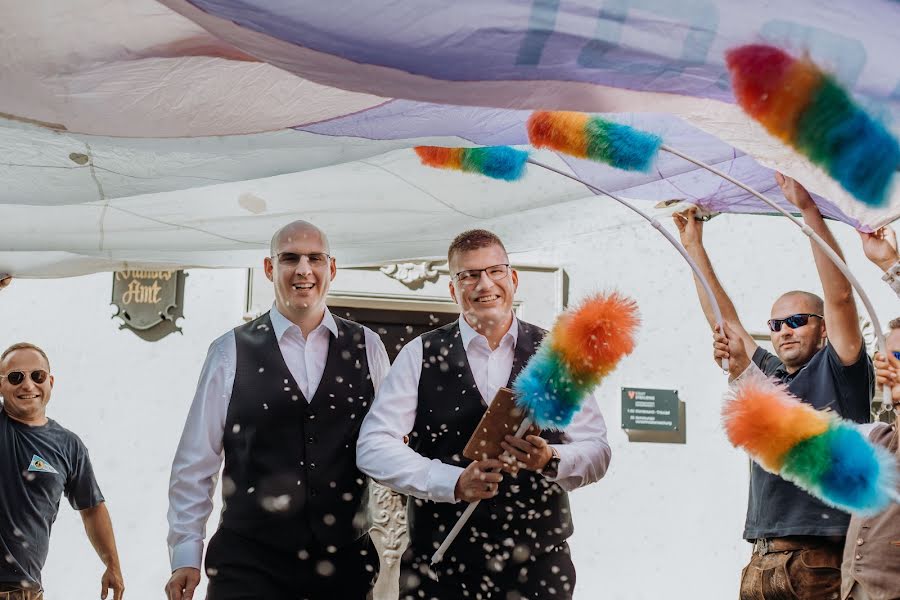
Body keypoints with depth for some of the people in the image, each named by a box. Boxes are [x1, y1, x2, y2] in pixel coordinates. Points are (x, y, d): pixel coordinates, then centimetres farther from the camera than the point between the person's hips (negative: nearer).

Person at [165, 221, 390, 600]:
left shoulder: (366, 347, 6)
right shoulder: (231, 352, 1)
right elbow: (196, 462, 1)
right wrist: (185, 554, -1)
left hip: (345, 562, 2)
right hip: (249, 564, -1)